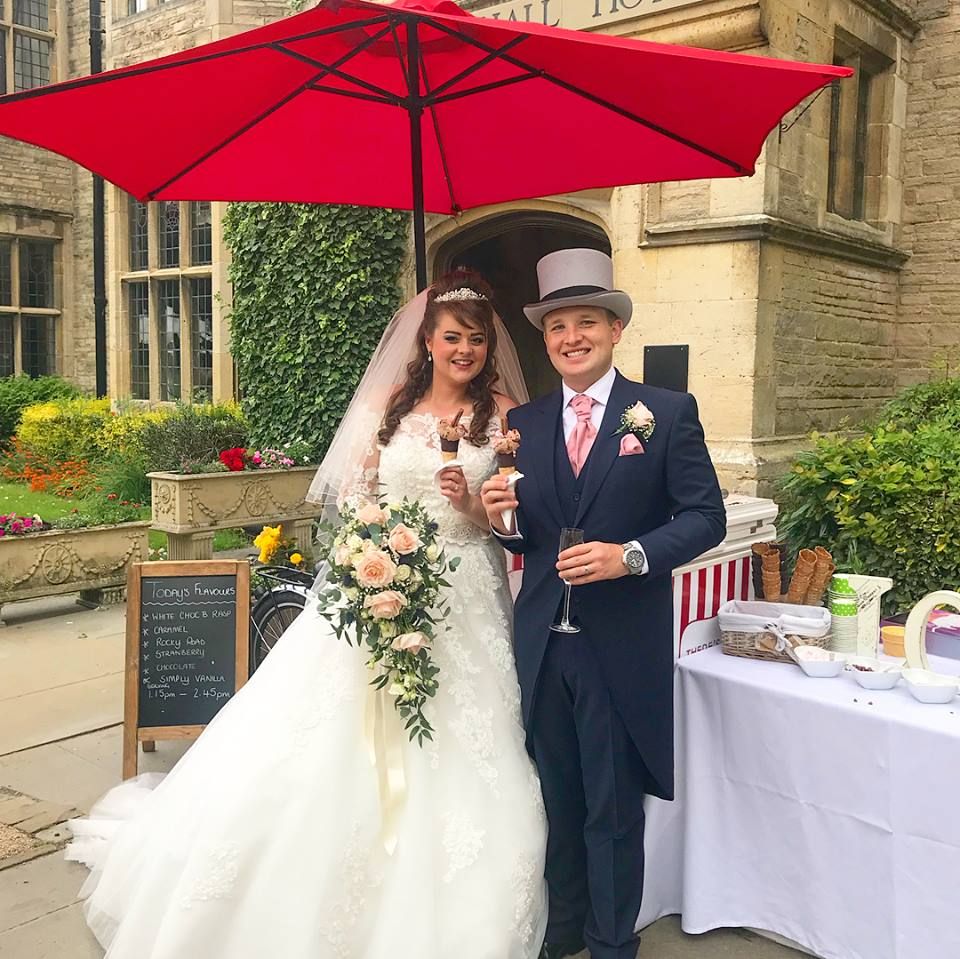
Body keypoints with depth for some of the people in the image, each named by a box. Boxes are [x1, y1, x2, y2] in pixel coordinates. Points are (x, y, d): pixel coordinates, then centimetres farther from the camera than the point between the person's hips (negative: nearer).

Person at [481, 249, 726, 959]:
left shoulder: (669, 412, -3)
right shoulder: (524, 423, 8)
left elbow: (706, 518, -6)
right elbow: (523, 537, 11)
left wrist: (631, 555, -21)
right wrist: (504, 518, -11)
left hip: (622, 643, -4)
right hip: (542, 640, 4)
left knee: (613, 807, 9)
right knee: (557, 800, 19)